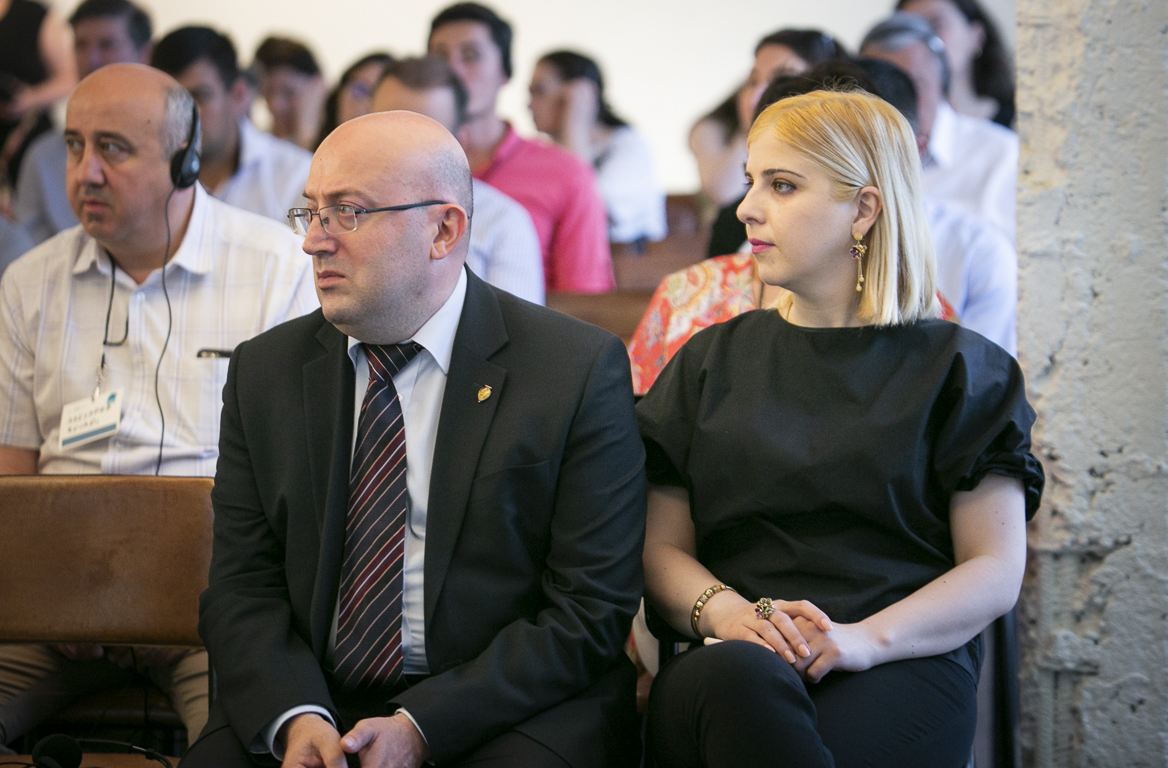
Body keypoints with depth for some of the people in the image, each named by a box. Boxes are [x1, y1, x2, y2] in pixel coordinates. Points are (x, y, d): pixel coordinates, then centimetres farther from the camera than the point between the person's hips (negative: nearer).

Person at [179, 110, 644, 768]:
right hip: (310, 706, 3)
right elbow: (242, 589, 7)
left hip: (511, 715, -2)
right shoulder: (266, 372, 9)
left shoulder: (580, 370, -3)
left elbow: (591, 611, -7)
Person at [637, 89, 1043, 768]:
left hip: (906, 667, -2)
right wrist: (724, 612, -8)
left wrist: (865, 637, -14)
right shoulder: (714, 360, 20)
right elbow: (662, 546, 16)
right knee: (739, 677, -37)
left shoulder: (958, 368, 10)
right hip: (733, 668, 3)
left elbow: (997, 571, 4)